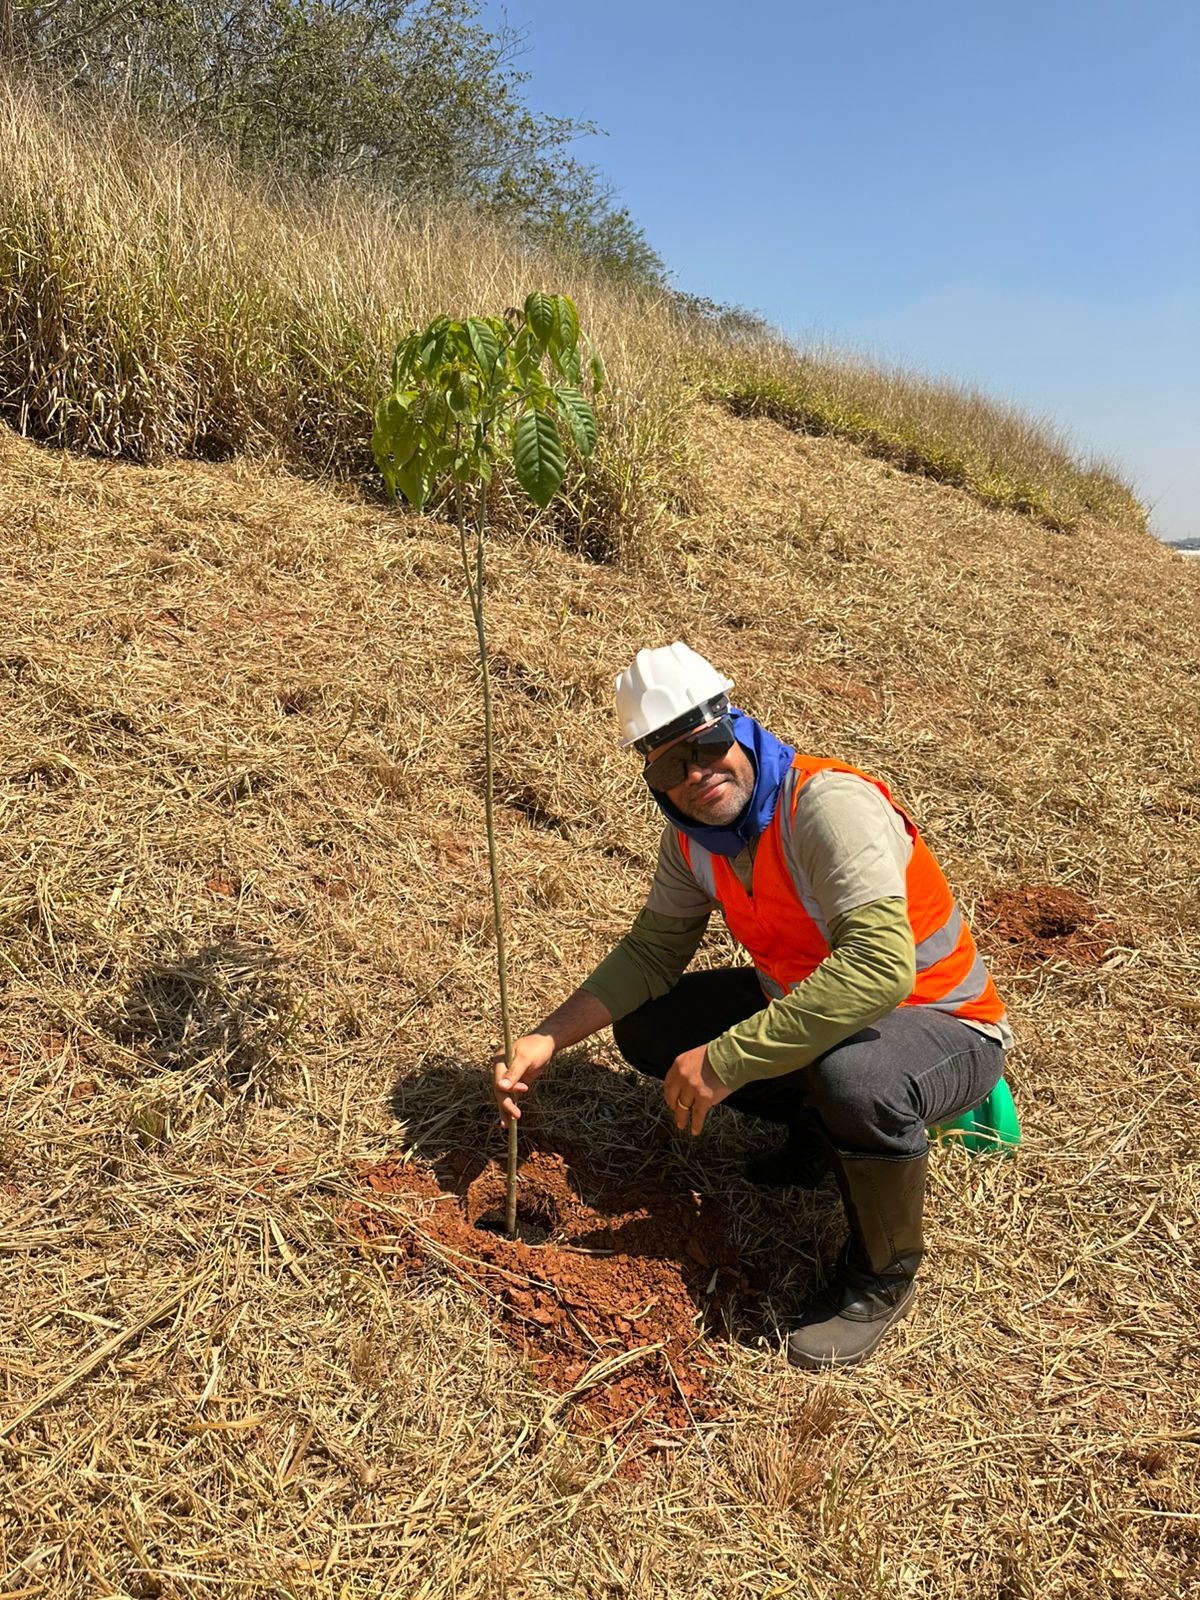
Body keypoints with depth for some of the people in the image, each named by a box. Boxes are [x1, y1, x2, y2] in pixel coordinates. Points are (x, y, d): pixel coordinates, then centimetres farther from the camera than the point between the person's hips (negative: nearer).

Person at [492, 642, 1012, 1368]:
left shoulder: (830, 803, -31)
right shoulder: (693, 832, -6)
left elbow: (881, 967, -43)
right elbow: (652, 953, 3)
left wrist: (727, 1060, -39)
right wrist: (547, 1039, -10)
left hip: (944, 1029, -7)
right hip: (805, 1001, 7)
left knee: (857, 1076, -40)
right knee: (647, 1028, -3)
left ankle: (883, 1277, -8)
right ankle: (819, 1126, 16)